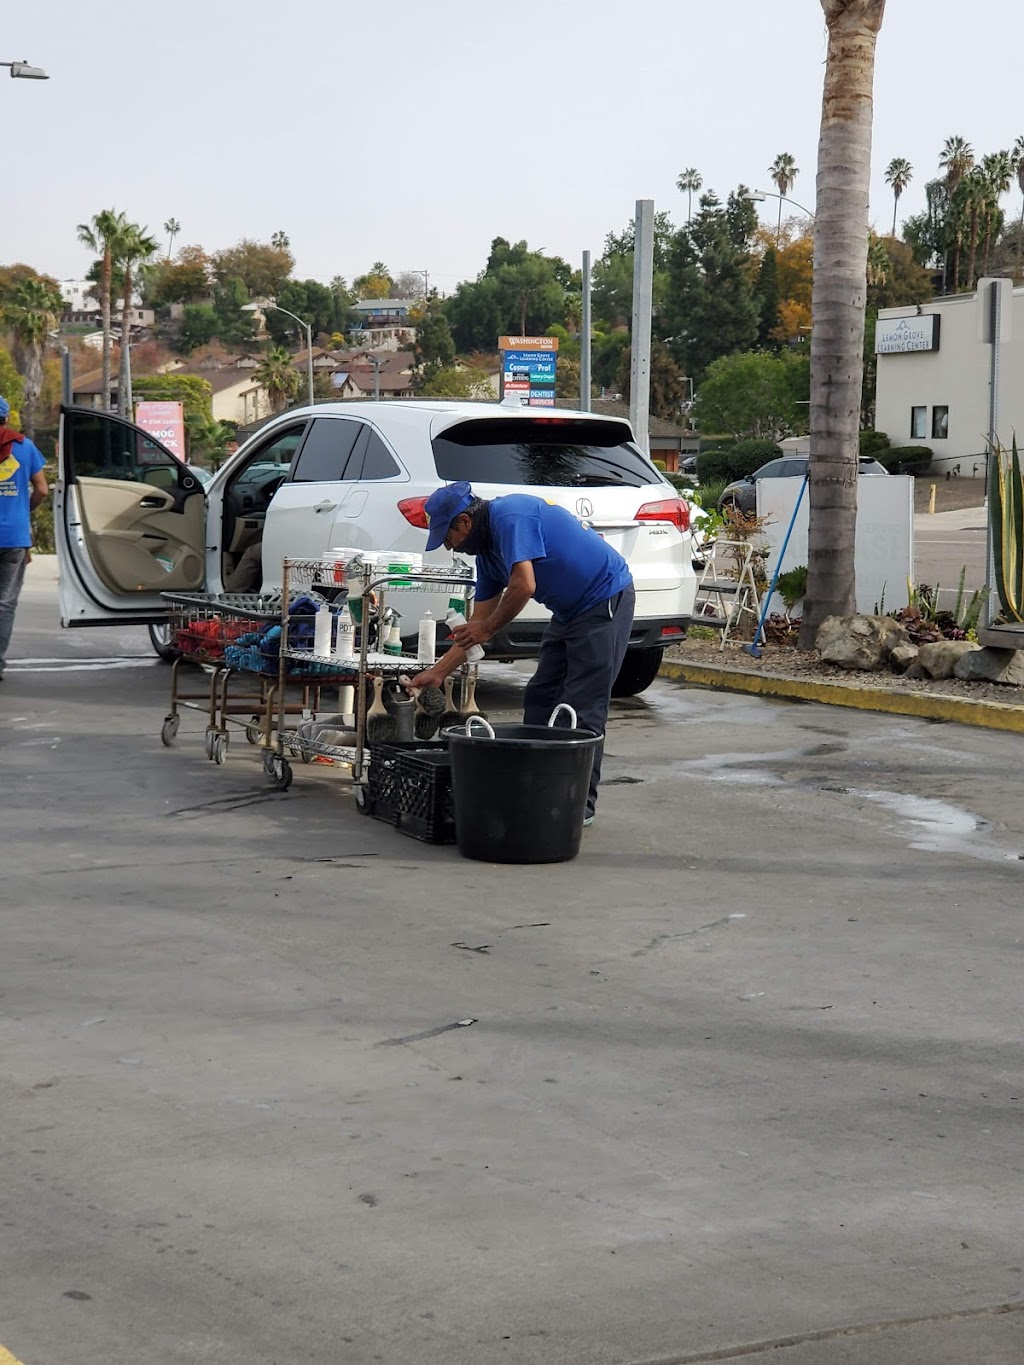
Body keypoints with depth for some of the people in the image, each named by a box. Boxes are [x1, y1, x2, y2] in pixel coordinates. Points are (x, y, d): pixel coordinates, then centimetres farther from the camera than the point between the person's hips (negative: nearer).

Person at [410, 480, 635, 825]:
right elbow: (478, 624, 15)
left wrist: (488, 628, -14)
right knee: (540, 702, 11)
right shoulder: (487, 549, 10)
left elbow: (524, 585, -29)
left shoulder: (510, 516, -19)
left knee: (582, 710, -10)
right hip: (569, 612, 10)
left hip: (605, 600, -10)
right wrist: (438, 672, 15)